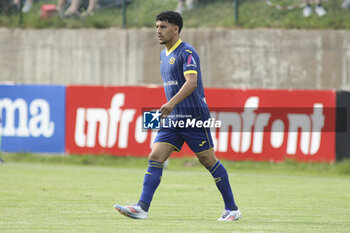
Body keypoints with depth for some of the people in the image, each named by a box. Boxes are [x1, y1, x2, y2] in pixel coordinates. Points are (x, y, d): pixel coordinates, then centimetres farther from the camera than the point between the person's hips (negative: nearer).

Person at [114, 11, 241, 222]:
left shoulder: (187, 52, -13)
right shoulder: (164, 54, 15)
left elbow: (191, 82, -27)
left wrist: (172, 103, -39)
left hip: (193, 117, -8)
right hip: (173, 118, 8)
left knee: (208, 160, 0)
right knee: (155, 158, -6)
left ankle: (232, 209, 12)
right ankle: (142, 208, -13)